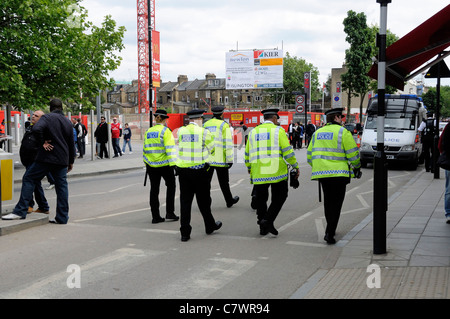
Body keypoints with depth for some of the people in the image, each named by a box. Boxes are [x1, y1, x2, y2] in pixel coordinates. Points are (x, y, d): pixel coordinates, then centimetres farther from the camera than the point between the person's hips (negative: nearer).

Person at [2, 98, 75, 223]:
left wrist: (42, 142, -12)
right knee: (61, 186, 8)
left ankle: (20, 211, -3)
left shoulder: (47, 117, -4)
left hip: (46, 157, -5)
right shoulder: (68, 122, 14)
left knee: (28, 179, 2)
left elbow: (37, 129, -25)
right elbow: (71, 144, 18)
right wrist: (71, 161, 25)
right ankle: (62, 217, 8)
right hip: (62, 160, 5)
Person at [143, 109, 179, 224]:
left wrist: (146, 163, 19)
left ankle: (155, 216, 9)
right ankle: (170, 212, 9)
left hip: (151, 165, 5)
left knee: (154, 190, 8)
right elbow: (170, 149, -17)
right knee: (171, 186, 13)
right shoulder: (165, 130, -9)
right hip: (164, 164, -5)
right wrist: (173, 163, -18)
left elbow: (145, 149, 12)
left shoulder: (148, 131, 8)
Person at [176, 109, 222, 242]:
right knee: (203, 200, 12)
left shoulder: (181, 131, 3)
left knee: (185, 201, 5)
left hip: (183, 170, 3)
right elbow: (211, 148, 6)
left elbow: (181, 145, 11)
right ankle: (210, 226, 29)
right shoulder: (204, 132, -6)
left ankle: (185, 232, 3)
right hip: (199, 170, -3)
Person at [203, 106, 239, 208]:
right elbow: (228, 144, -10)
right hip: (220, 160, -3)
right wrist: (229, 160, -8)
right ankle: (229, 201, 24)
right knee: (223, 182, 9)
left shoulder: (205, 125, 9)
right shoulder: (224, 125, -6)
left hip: (207, 160, 3)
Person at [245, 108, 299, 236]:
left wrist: (249, 168, 33)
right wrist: (295, 167, 2)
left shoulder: (253, 132, 12)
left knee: (261, 199, 12)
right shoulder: (278, 130, 0)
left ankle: (263, 228, 17)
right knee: (280, 196, 9)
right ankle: (268, 220, -6)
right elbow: (287, 151, -7)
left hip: (258, 172, 4)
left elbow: (247, 154, 17)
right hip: (276, 171, -4)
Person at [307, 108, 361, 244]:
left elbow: (310, 155, 17)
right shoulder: (342, 132, -4)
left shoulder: (317, 133, 14)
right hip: (338, 173, -5)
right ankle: (329, 233, -11)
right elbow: (353, 152, -5)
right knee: (336, 203, -2)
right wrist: (356, 167, 11)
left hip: (321, 172, 6)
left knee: (328, 201, 19)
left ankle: (330, 229, 29)